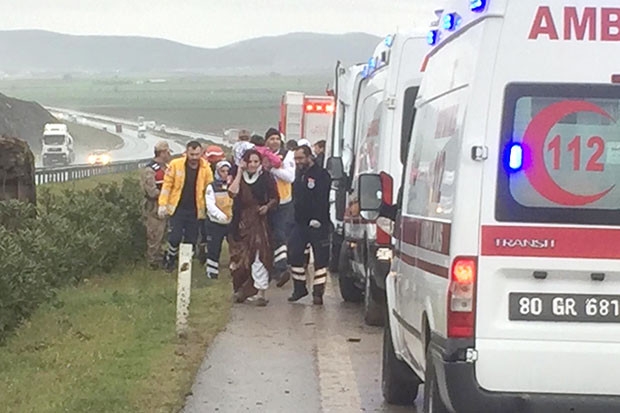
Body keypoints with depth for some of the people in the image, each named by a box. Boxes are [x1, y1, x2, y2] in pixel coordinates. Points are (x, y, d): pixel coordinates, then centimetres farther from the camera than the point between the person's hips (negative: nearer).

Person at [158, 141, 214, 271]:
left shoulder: (206, 168, -3)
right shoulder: (176, 165, -8)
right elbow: (167, 184, -5)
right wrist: (163, 204, -8)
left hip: (194, 210, 2)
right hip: (177, 208, -2)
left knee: (191, 240, 7)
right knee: (175, 237, -3)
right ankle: (170, 259, 23)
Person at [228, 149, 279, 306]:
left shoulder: (266, 178, 0)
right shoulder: (239, 177, 5)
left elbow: (275, 198, 7)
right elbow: (232, 193, -15)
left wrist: (267, 206, -13)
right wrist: (240, 172, -11)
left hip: (259, 221, -2)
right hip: (241, 222, 2)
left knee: (259, 256, -10)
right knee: (241, 257, 7)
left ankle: (260, 293, -9)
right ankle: (242, 289, 23)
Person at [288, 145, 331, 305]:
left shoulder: (321, 175, -10)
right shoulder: (300, 176, 17)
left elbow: (322, 200, -19)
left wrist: (316, 220, -24)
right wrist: (296, 217, 13)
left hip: (317, 225, -8)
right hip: (300, 223, 8)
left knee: (320, 259, -3)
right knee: (294, 255, 5)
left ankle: (318, 292, 0)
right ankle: (299, 288, 17)